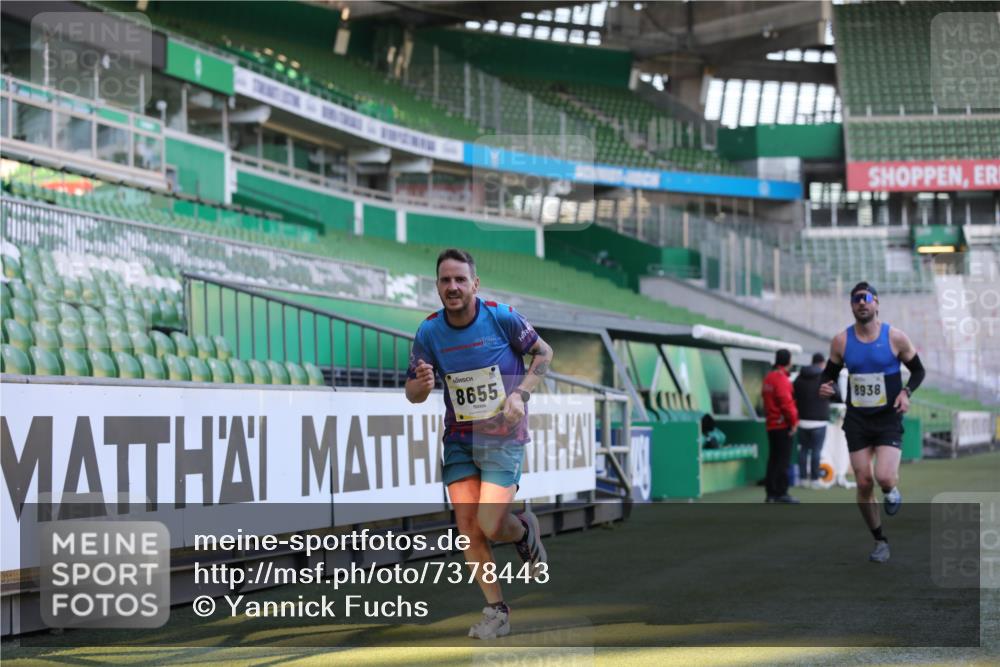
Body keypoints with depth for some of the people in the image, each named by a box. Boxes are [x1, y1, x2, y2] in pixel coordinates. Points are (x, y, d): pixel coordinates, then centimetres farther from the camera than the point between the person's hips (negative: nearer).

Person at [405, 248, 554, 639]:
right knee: (467, 528, -4)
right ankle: (496, 611, 10)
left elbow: (544, 353, 3)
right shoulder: (429, 332, -5)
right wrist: (424, 384, -21)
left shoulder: (502, 317, -12)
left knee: (491, 527, -14)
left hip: (503, 436, -3)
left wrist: (521, 394, -11)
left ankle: (525, 533, 22)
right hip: (458, 439, 3)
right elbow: (412, 394, 3)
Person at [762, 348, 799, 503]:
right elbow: (786, 402, -20)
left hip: (771, 425, 9)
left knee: (773, 459, 11)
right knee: (783, 460, -5)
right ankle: (781, 493, -5)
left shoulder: (768, 378, 13)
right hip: (783, 425, -9)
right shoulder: (782, 379, -15)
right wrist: (793, 421, -11)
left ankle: (771, 493, 13)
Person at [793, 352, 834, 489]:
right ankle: (814, 479, -3)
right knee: (816, 450, -2)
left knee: (803, 449, 10)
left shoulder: (800, 377, 7)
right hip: (818, 421, -4)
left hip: (803, 420, 4)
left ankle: (803, 478, 9)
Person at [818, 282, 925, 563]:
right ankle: (880, 541, 18)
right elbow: (830, 373, 11)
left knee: (884, 477, -21)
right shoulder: (841, 341, -1)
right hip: (857, 420, 2)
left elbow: (918, 370, 4)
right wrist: (826, 386, -12)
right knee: (864, 483, 1)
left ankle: (892, 490, 18)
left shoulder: (895, 337, -6)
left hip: (888, 419, -2)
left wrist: (906, 392, -14)